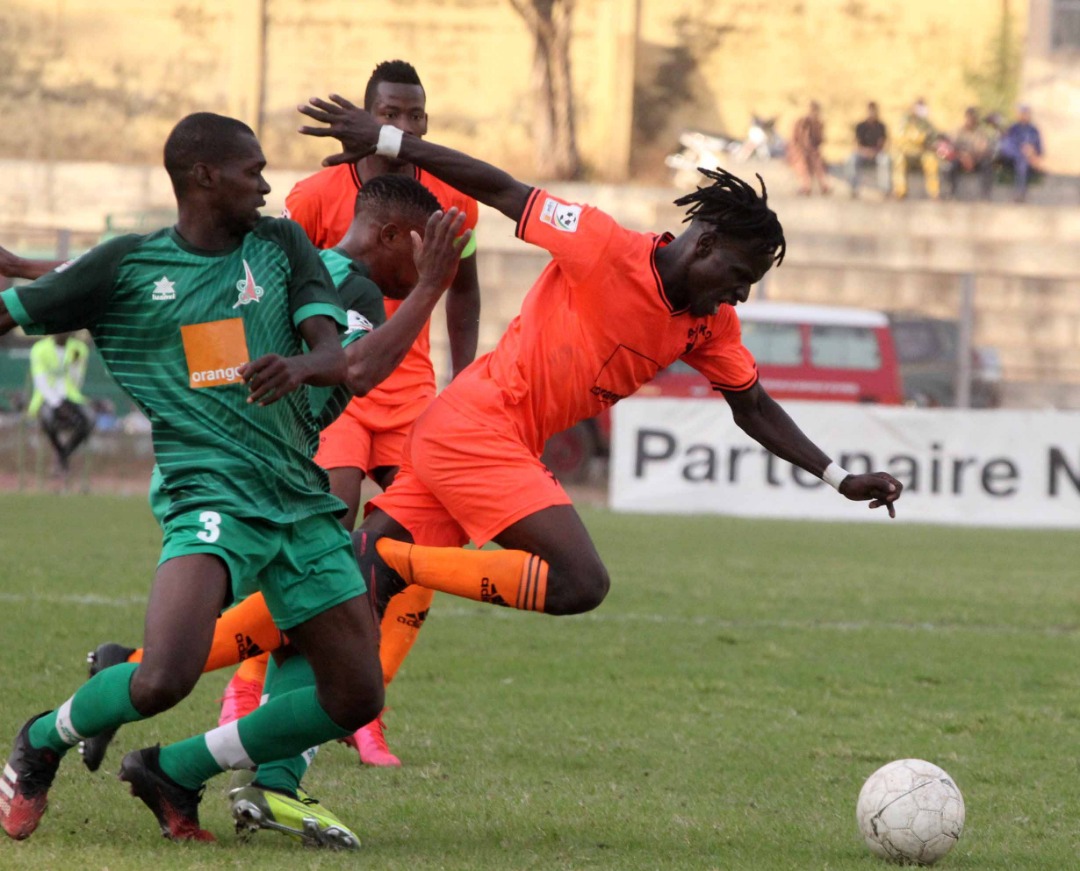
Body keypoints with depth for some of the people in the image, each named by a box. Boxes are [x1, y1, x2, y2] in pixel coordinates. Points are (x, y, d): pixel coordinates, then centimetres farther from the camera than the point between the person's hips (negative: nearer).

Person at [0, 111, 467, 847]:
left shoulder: (281, 246, 11)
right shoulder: (127, 266, 1)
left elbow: (338, 356, 0)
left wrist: (300, 366, -22)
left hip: (303, 502, 5)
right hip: (210, 500, -5)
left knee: (356, 698, 2)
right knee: (166, 678, -27)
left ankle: (174, 772, 17)